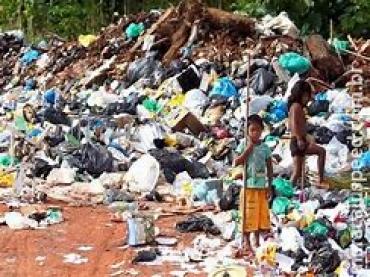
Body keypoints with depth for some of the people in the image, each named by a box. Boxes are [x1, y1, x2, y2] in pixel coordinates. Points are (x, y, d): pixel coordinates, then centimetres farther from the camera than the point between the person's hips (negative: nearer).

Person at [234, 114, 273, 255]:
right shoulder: (245, 146, -3)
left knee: (261, 214, 7)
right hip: (248, 186, -3)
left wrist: (269, 186, 2)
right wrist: (250, 146, -17)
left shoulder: (265, 148, 4)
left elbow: (269, 168, 7)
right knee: (248, 215, 0)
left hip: (261, 187, 3)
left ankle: (257, 242, 20)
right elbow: (237, 162, -17)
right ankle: (246, 243, 9)